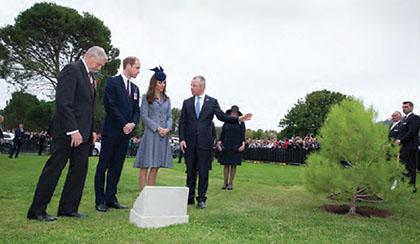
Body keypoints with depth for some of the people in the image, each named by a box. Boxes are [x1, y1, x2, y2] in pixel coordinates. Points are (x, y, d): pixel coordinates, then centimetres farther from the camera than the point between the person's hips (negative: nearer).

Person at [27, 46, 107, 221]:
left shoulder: (90, 77, 17)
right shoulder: (71, 70, -9)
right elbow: (63, 102, -18)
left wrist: (92, 130, 12)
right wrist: (73, 130, -21)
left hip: (83, 133, 9)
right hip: (68, 132, -9)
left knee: (79, 169, 8)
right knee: (54, 169, -1)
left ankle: (68, 208, 18)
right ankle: (37, 210, 11)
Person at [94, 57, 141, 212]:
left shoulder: (135, 88, 17)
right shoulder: (112, 82, -3)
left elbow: (136, 110, 15)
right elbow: (109, 105, -12)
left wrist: (133, 123, -5)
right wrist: (123, 124, -14)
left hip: (125, 133, 6)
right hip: (111, 131, -6)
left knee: (116, 167, 8)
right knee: (103, 166, 1)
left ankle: (111, 199, 15)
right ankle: (100, 200, 9)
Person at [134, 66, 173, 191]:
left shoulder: (167, 99, 16)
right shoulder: (146, 97, 2)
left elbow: (170, 116, 13)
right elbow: (144, 116, -5)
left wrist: (168, 128, -7)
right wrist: (157, 128, -13)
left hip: (164, 136, 5)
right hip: (150, 134, -5)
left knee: (155, 167, 7)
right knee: (145, 166, -2)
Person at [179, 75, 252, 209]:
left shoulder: (212, 102, 4)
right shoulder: (187, 102, 9)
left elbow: (222, 116, 0)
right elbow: (182, 122, 7)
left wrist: (238, 119, -14)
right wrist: (182, 139, -4)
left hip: (205, 142, -2)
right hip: (190, 142, 2)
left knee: (203, 171, 2)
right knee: (190, 171, 9)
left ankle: (201, 199, 13)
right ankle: (189, 197, 22)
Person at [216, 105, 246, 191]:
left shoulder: (241, 123, 5)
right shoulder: (226, 123, 9)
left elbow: (242, 135, 2)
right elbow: (222, 135, 8)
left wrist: (243, 144, -11)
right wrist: (219, 143, -5)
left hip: (236, 147, -1)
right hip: (226, 146, 1)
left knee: (233, 165, 2)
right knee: (226, 165, 2)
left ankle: (231, 183, 9)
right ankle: (225, 183, 8)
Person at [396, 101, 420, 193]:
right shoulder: (404, 118, 20)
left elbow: (411, 132, -18)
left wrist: (401, 140, -14)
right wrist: (398, 139, 5)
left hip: (410, 147, -9)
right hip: (403, 147, 9)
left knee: (410, 167, -4)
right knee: (403, 167, 11)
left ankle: (412, 186, 3)